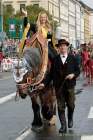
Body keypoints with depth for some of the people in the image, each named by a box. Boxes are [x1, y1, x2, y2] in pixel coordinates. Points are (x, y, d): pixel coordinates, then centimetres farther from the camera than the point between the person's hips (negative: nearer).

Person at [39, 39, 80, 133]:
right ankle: (63, 126, 7)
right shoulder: (55, 59, 2)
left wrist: (73, 75, -15)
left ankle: (70, 119, 39)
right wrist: (44, 83, -9)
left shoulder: (72, 58, 2)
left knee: (71, 105, 12)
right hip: (59, 86, 0)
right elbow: (50, 74, 1)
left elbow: (78, 70, 6)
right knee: (60, 107, 1)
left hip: (70, 86, 0)